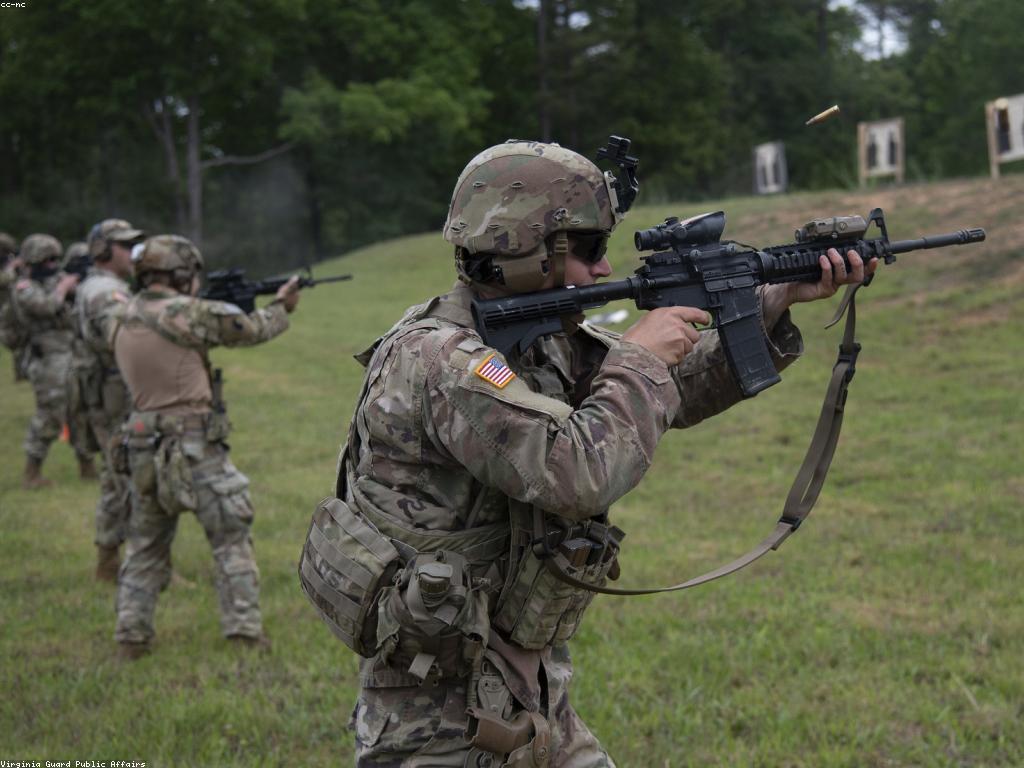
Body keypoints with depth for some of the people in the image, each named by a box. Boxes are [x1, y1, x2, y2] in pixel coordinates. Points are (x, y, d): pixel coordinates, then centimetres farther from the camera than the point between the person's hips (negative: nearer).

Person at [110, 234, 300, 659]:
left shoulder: (122, 321, 8)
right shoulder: (185, 313, -13)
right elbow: (250, 329, -2)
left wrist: (221, 310, 18)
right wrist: (281, 306, 17)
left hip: (145, 448, 6)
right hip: (194, 448, -6)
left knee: (145, 545, 16)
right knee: (232, 539, 5)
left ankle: (131, 635, 14)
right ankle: (244, 631, 4)